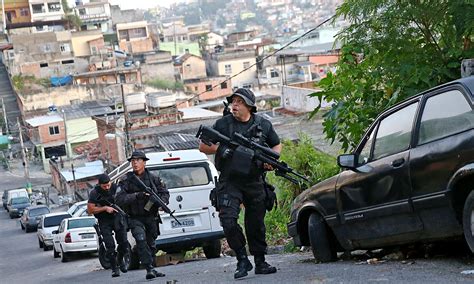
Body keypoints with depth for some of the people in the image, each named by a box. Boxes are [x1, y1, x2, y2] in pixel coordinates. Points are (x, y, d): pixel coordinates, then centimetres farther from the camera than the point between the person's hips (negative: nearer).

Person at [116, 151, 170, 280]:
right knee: (141, 240, -24)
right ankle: (149, 269, -24)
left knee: (151, 245, 13)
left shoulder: (153, 178, 1)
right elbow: (120, 199, -16)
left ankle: (151, 269, 29)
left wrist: (162, 202, -13)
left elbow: (165, 192, 9)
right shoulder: (126, 180, -7)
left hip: (151, 217, 3)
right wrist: (137, 196, -28)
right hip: (136, 219, -3)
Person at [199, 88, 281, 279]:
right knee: (228, 221, -16)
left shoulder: (263, 125, 6)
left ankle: (260, 263, 18)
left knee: (256, 224, 7)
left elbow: (277, 145, 19)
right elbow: (203, 147, 6)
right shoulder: (223, 124, 1)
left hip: (254, 182, 2)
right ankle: (242, 260, -3)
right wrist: (218, 148, -15)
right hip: (229, 183, -2)